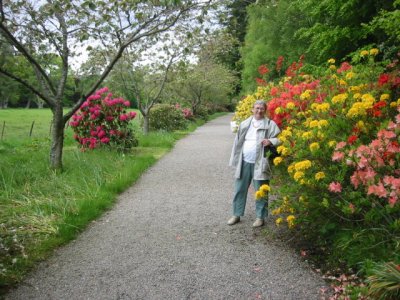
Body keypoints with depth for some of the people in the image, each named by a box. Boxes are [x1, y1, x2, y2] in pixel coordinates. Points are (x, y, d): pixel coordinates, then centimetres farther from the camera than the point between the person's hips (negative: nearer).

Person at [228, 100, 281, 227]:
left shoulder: (270, 124, 0)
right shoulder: (245, 123, 11)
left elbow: (279, 139, -3)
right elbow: (238, 141, 12)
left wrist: (270, 141, -24)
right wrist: (235, 159, 8)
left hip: (260, 163, -3)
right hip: (244, 162, 4)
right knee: (240, 189, 9)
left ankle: (260, 217, 16)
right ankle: (236, 214, 22)